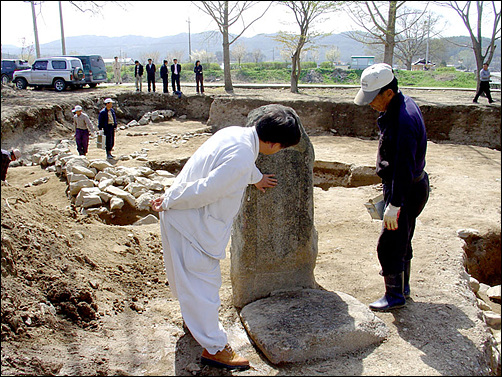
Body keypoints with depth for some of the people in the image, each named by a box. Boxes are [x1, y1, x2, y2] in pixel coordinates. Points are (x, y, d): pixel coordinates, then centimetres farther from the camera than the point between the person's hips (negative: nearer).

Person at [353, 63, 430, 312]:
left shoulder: (404, 121, -29)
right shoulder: (403, 105, 4)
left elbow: (405, 167, -30)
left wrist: (394, 205, -28)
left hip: (407, 191, -11)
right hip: (414, 185, 11)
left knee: (389, 244, 1)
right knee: (402, 240, 23)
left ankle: (395, 295, 18)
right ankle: (402, 286, 41)